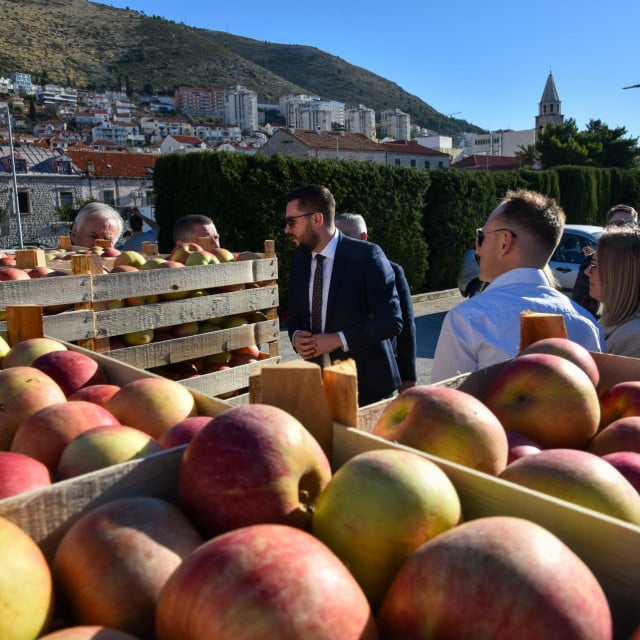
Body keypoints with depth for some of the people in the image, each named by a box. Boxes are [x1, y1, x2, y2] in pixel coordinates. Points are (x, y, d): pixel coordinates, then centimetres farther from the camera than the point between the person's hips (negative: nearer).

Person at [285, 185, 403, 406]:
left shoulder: (366, 256, -13)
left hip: (367, 383, -4)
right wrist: (296, 336, -6)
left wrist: (339, 340, -21)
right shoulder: (300, 262, 6)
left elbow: (391, 320, -15)